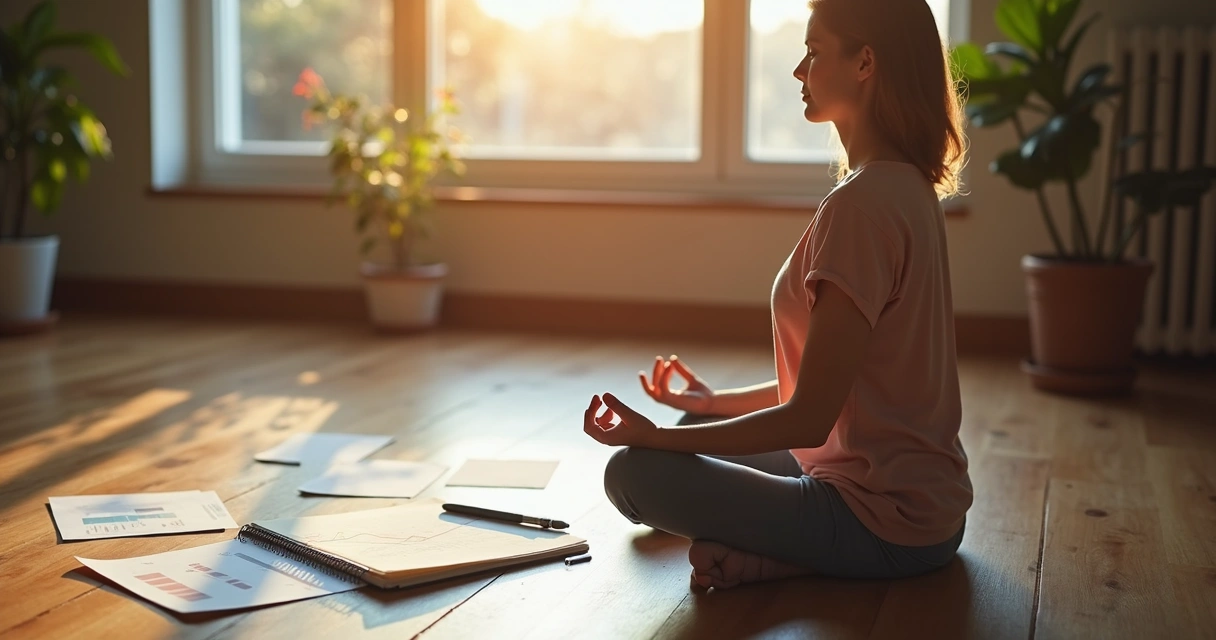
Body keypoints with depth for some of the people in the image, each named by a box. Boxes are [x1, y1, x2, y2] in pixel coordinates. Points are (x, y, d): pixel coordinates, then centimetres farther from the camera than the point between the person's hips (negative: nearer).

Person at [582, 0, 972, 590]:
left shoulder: (859, 203, -23)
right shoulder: (907, 188, 7)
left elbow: (809, 419, -22)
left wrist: (655, 435, -15)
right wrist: (716, 402, 17)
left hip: (889, 525, -10)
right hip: (923, 495, 10)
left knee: (631, 473, -13)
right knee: (700, 431, 24)